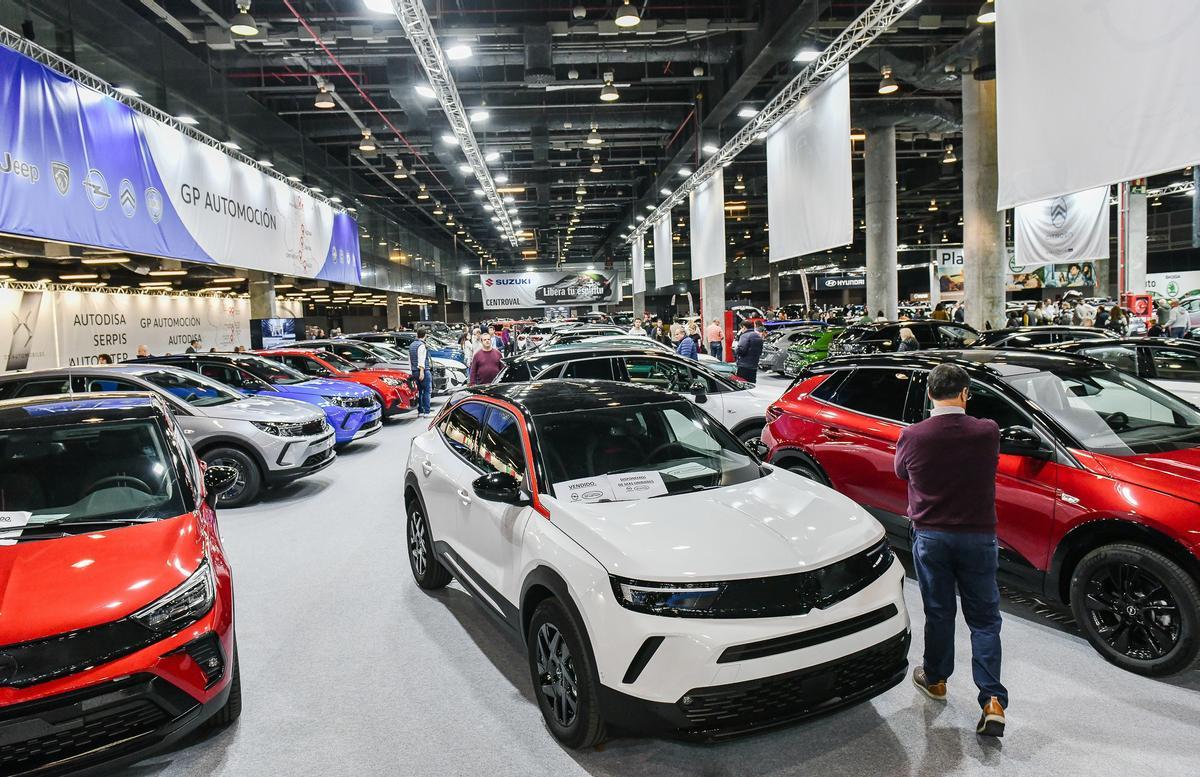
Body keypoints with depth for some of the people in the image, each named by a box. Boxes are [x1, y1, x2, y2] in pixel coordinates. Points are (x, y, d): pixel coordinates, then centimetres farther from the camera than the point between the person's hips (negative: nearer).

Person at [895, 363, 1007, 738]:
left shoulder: (912, 436, -13)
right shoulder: (987, 432, -13)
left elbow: (902, 472, 5)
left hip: (930, 537, 0)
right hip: (978, 537, 0)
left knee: (938, 613, 16)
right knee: (984, 619, 10)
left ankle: (935, 679, 33)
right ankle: (993, 701, 5)